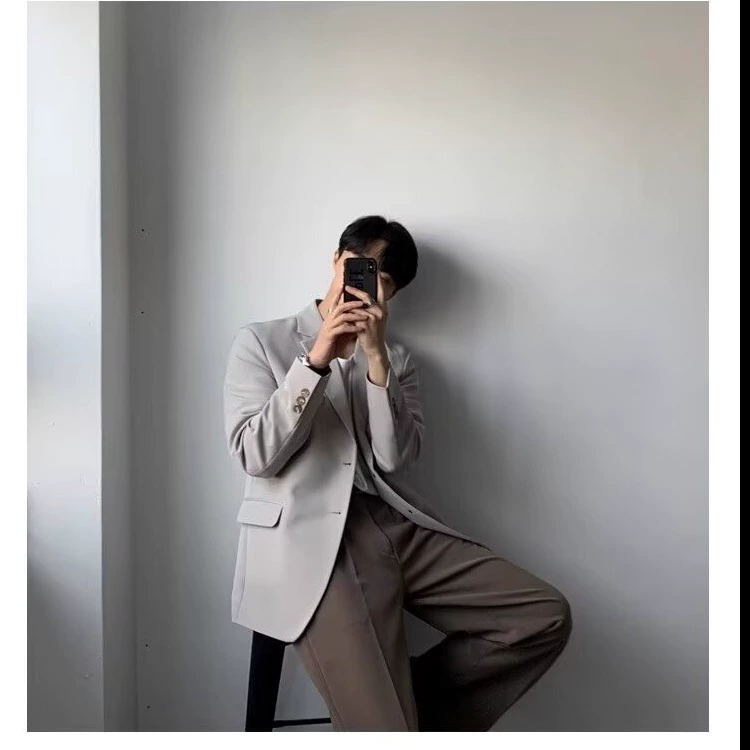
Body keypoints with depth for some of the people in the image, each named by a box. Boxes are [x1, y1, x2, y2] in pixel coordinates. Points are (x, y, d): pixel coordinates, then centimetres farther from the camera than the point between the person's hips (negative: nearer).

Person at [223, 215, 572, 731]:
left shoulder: (397, 358, 16)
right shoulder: (260, 341, 8)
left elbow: (395, 458, -1)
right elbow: (255, 456, -6)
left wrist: (376, 355, -11)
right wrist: (317, 359, -13)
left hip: (399, 527, 5)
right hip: (310, 542, -4)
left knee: (547, 615, -7)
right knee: (385, 732, -20)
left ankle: (404, 699, 6)